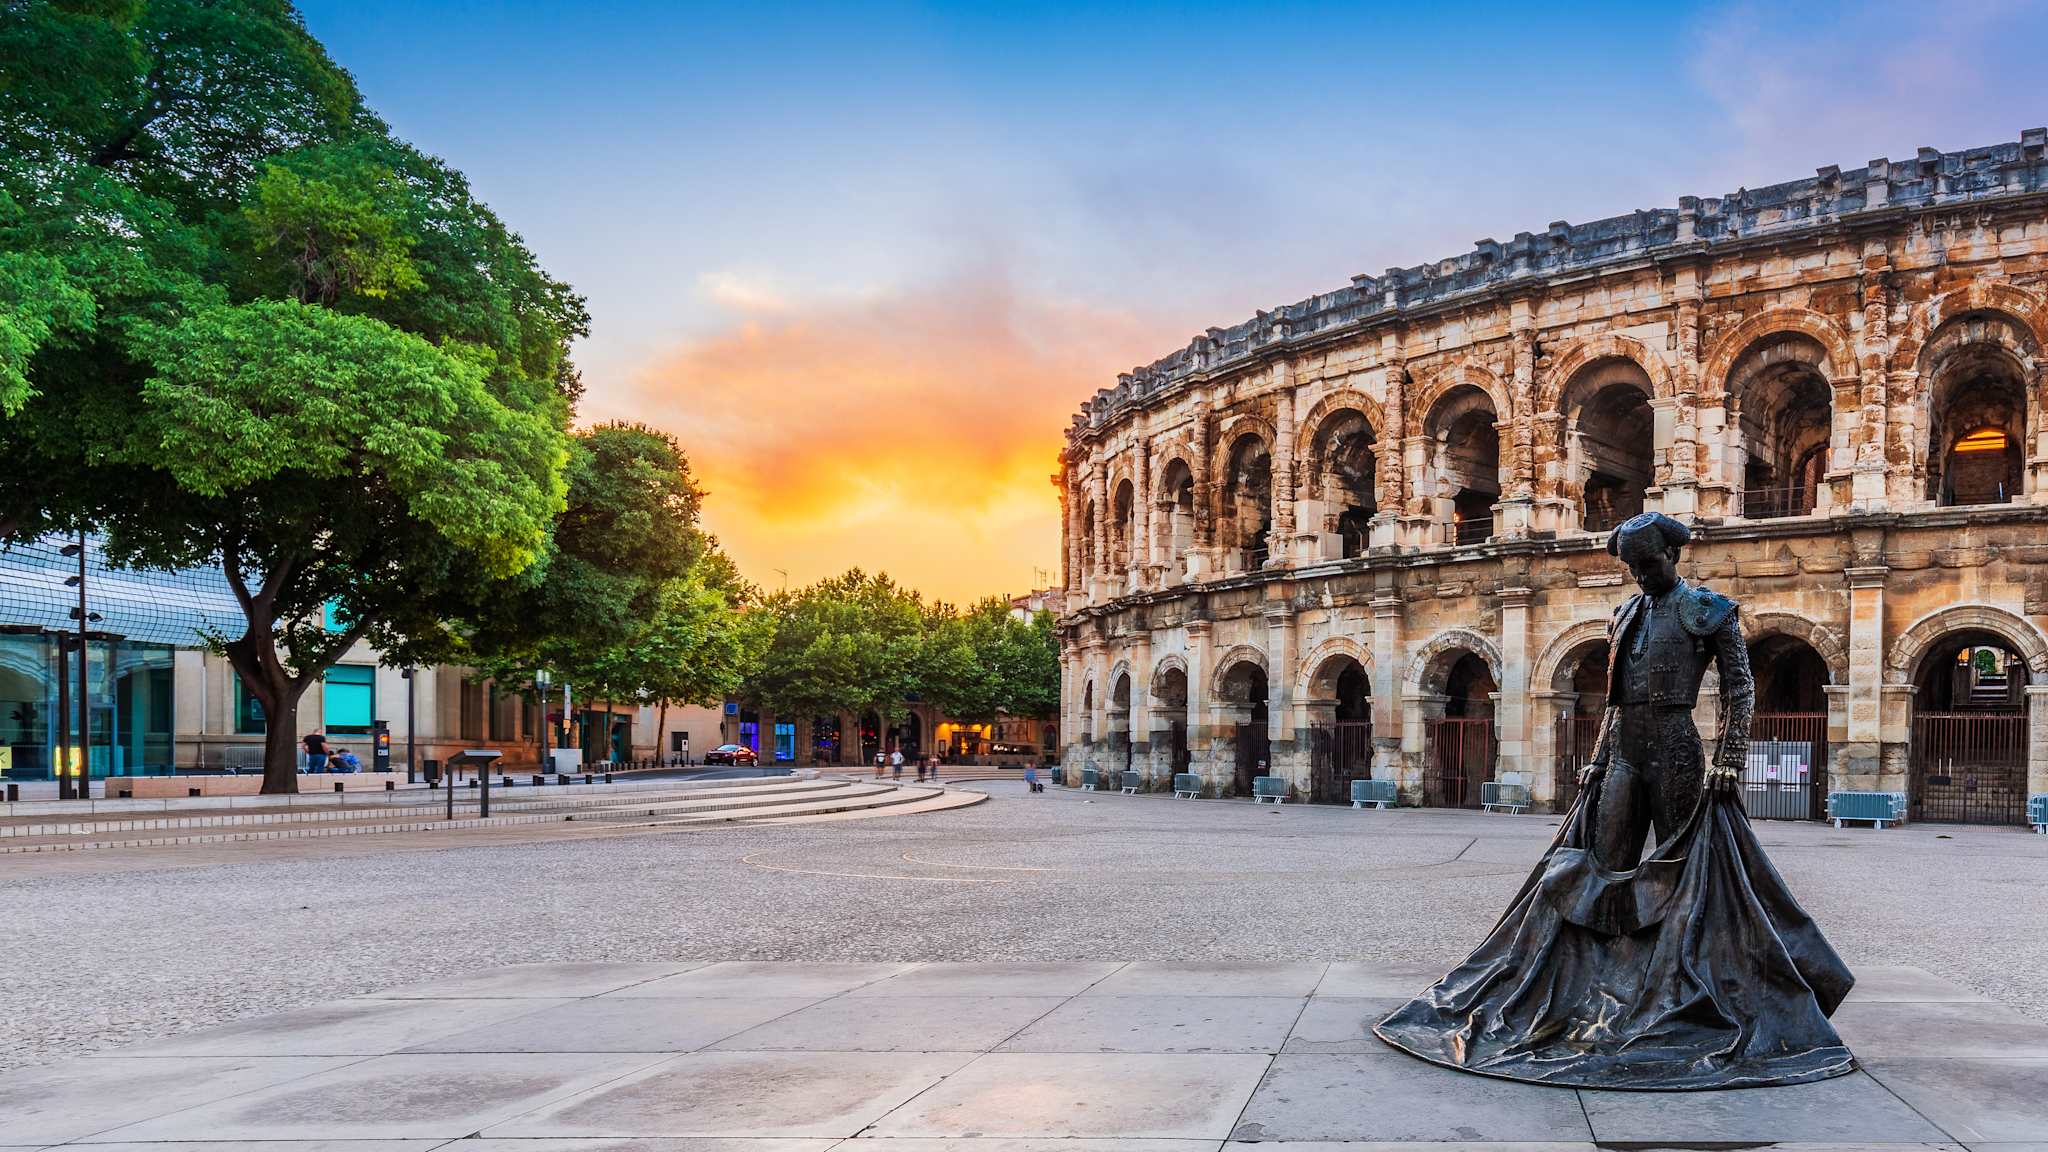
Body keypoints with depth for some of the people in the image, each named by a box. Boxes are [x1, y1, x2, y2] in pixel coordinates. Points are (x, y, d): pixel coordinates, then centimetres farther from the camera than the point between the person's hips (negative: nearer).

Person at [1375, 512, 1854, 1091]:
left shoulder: (1709, 611, -1)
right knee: (1605, 869, 1)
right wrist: (1596, 762, 14)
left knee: (1680, 870, 1)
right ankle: (1604, 992, 5)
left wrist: (1727, 762, -12)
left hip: (1674, 749, -6)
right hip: (1622, 751, 6)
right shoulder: (1626, 613, 16)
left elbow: (1739, 691, -4)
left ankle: (1679, 995, 10)